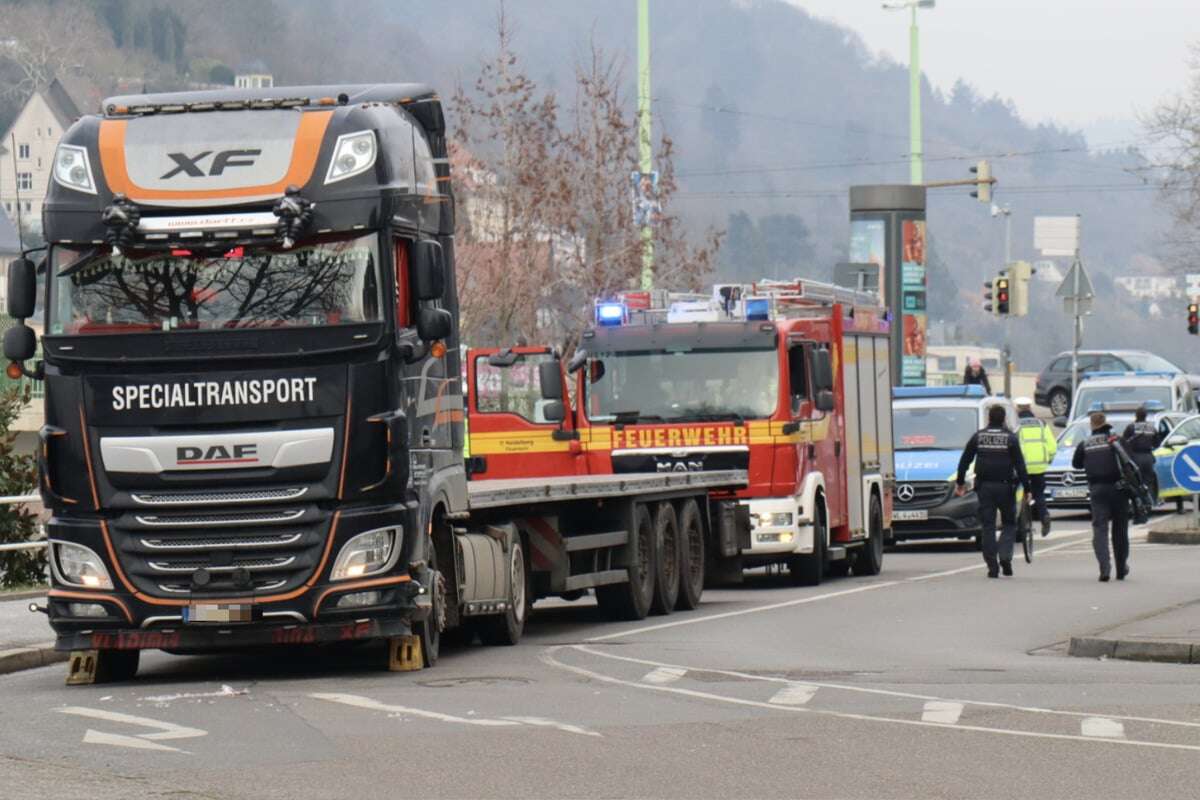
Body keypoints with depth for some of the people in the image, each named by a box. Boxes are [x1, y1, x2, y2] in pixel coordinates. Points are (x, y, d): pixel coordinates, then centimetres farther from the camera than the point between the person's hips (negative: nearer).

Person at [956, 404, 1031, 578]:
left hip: (984, 486, 2)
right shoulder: (1010, 438, -3)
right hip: (1005, 486, -1)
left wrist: (960, 482, 20)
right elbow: (1020, 465, -7)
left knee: (987, 526, 5)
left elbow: (964, 461, 8)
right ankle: (1005, 556, -10)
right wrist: (1026, 488, -3)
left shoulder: (978, 437, 3)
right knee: (1009, 524, 11)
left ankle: (992, 566, 0)